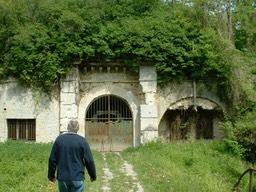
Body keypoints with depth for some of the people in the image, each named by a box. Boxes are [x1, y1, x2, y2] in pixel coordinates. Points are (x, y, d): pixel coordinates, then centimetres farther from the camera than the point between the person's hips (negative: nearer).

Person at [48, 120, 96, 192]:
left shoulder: (59, 139, 0)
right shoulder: (82, 141, -7)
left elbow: (52, 159, 2)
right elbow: (89, 161, -6)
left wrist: (51, 175, 13)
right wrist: (93, 175, 7)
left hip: (62, 178, 3)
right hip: (77, 178, -3)